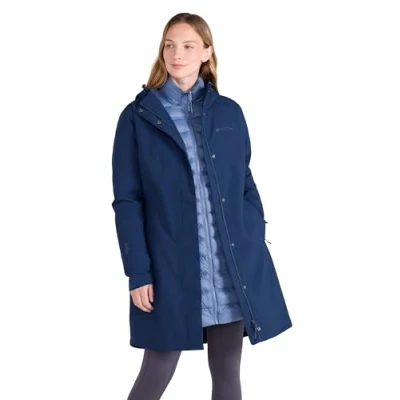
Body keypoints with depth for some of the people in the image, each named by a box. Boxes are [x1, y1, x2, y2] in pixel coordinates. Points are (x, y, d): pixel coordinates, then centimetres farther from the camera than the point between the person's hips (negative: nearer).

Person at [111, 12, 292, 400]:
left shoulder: (229, 112, 8)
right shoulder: (137, 117, 0)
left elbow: (246, 185, 12)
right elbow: (126, 201, -3)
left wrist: (257, 249, 2)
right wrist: (138, 272, -9)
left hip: (233, 269, 3)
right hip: (169, 268, -3)